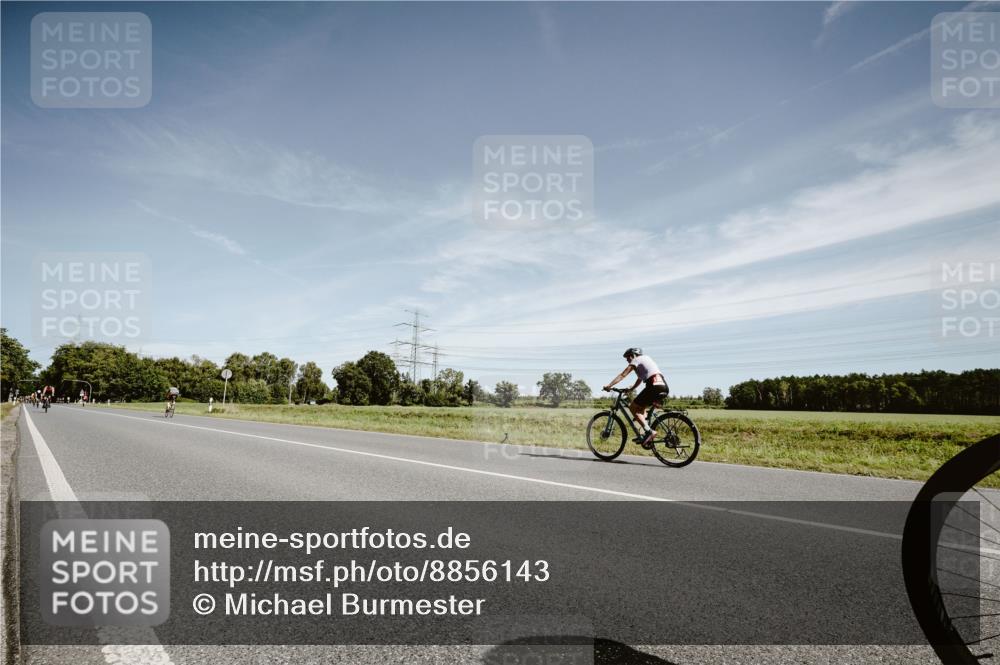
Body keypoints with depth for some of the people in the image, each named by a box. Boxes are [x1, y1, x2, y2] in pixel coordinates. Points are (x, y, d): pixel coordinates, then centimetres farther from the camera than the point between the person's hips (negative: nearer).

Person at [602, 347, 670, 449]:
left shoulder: (637, 360, 6)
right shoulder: (646, 359, 31)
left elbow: (622, 375, -2)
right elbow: (640, 379, 36)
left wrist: (609, 386, -3)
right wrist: (630, 389, 32)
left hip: (654, 386, -9)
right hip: (664, 388, 9)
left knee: (633, 408, 1)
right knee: (640, 407, 24)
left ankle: (648, 431, -13)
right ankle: (643, 434, 15)